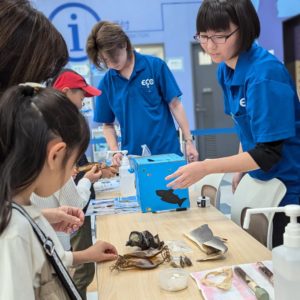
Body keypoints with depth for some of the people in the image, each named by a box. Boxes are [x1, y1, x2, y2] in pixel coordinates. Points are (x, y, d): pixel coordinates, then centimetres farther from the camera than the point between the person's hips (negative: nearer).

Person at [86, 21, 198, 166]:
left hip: (167, 150, -1)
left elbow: (175, 105, -1)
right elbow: (108, 124, 9)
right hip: (131, 157, 2)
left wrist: (188, 141, -3)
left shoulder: (156, 66, -4)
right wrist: (115, 151, -6)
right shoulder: (106, 83, 2)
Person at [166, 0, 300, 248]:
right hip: (260, 181, 8)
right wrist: (240, 172, 6)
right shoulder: (226, 69, 1)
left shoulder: (265, 74, -24)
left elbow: (269, 152, -25)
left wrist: (205, 167, -28)